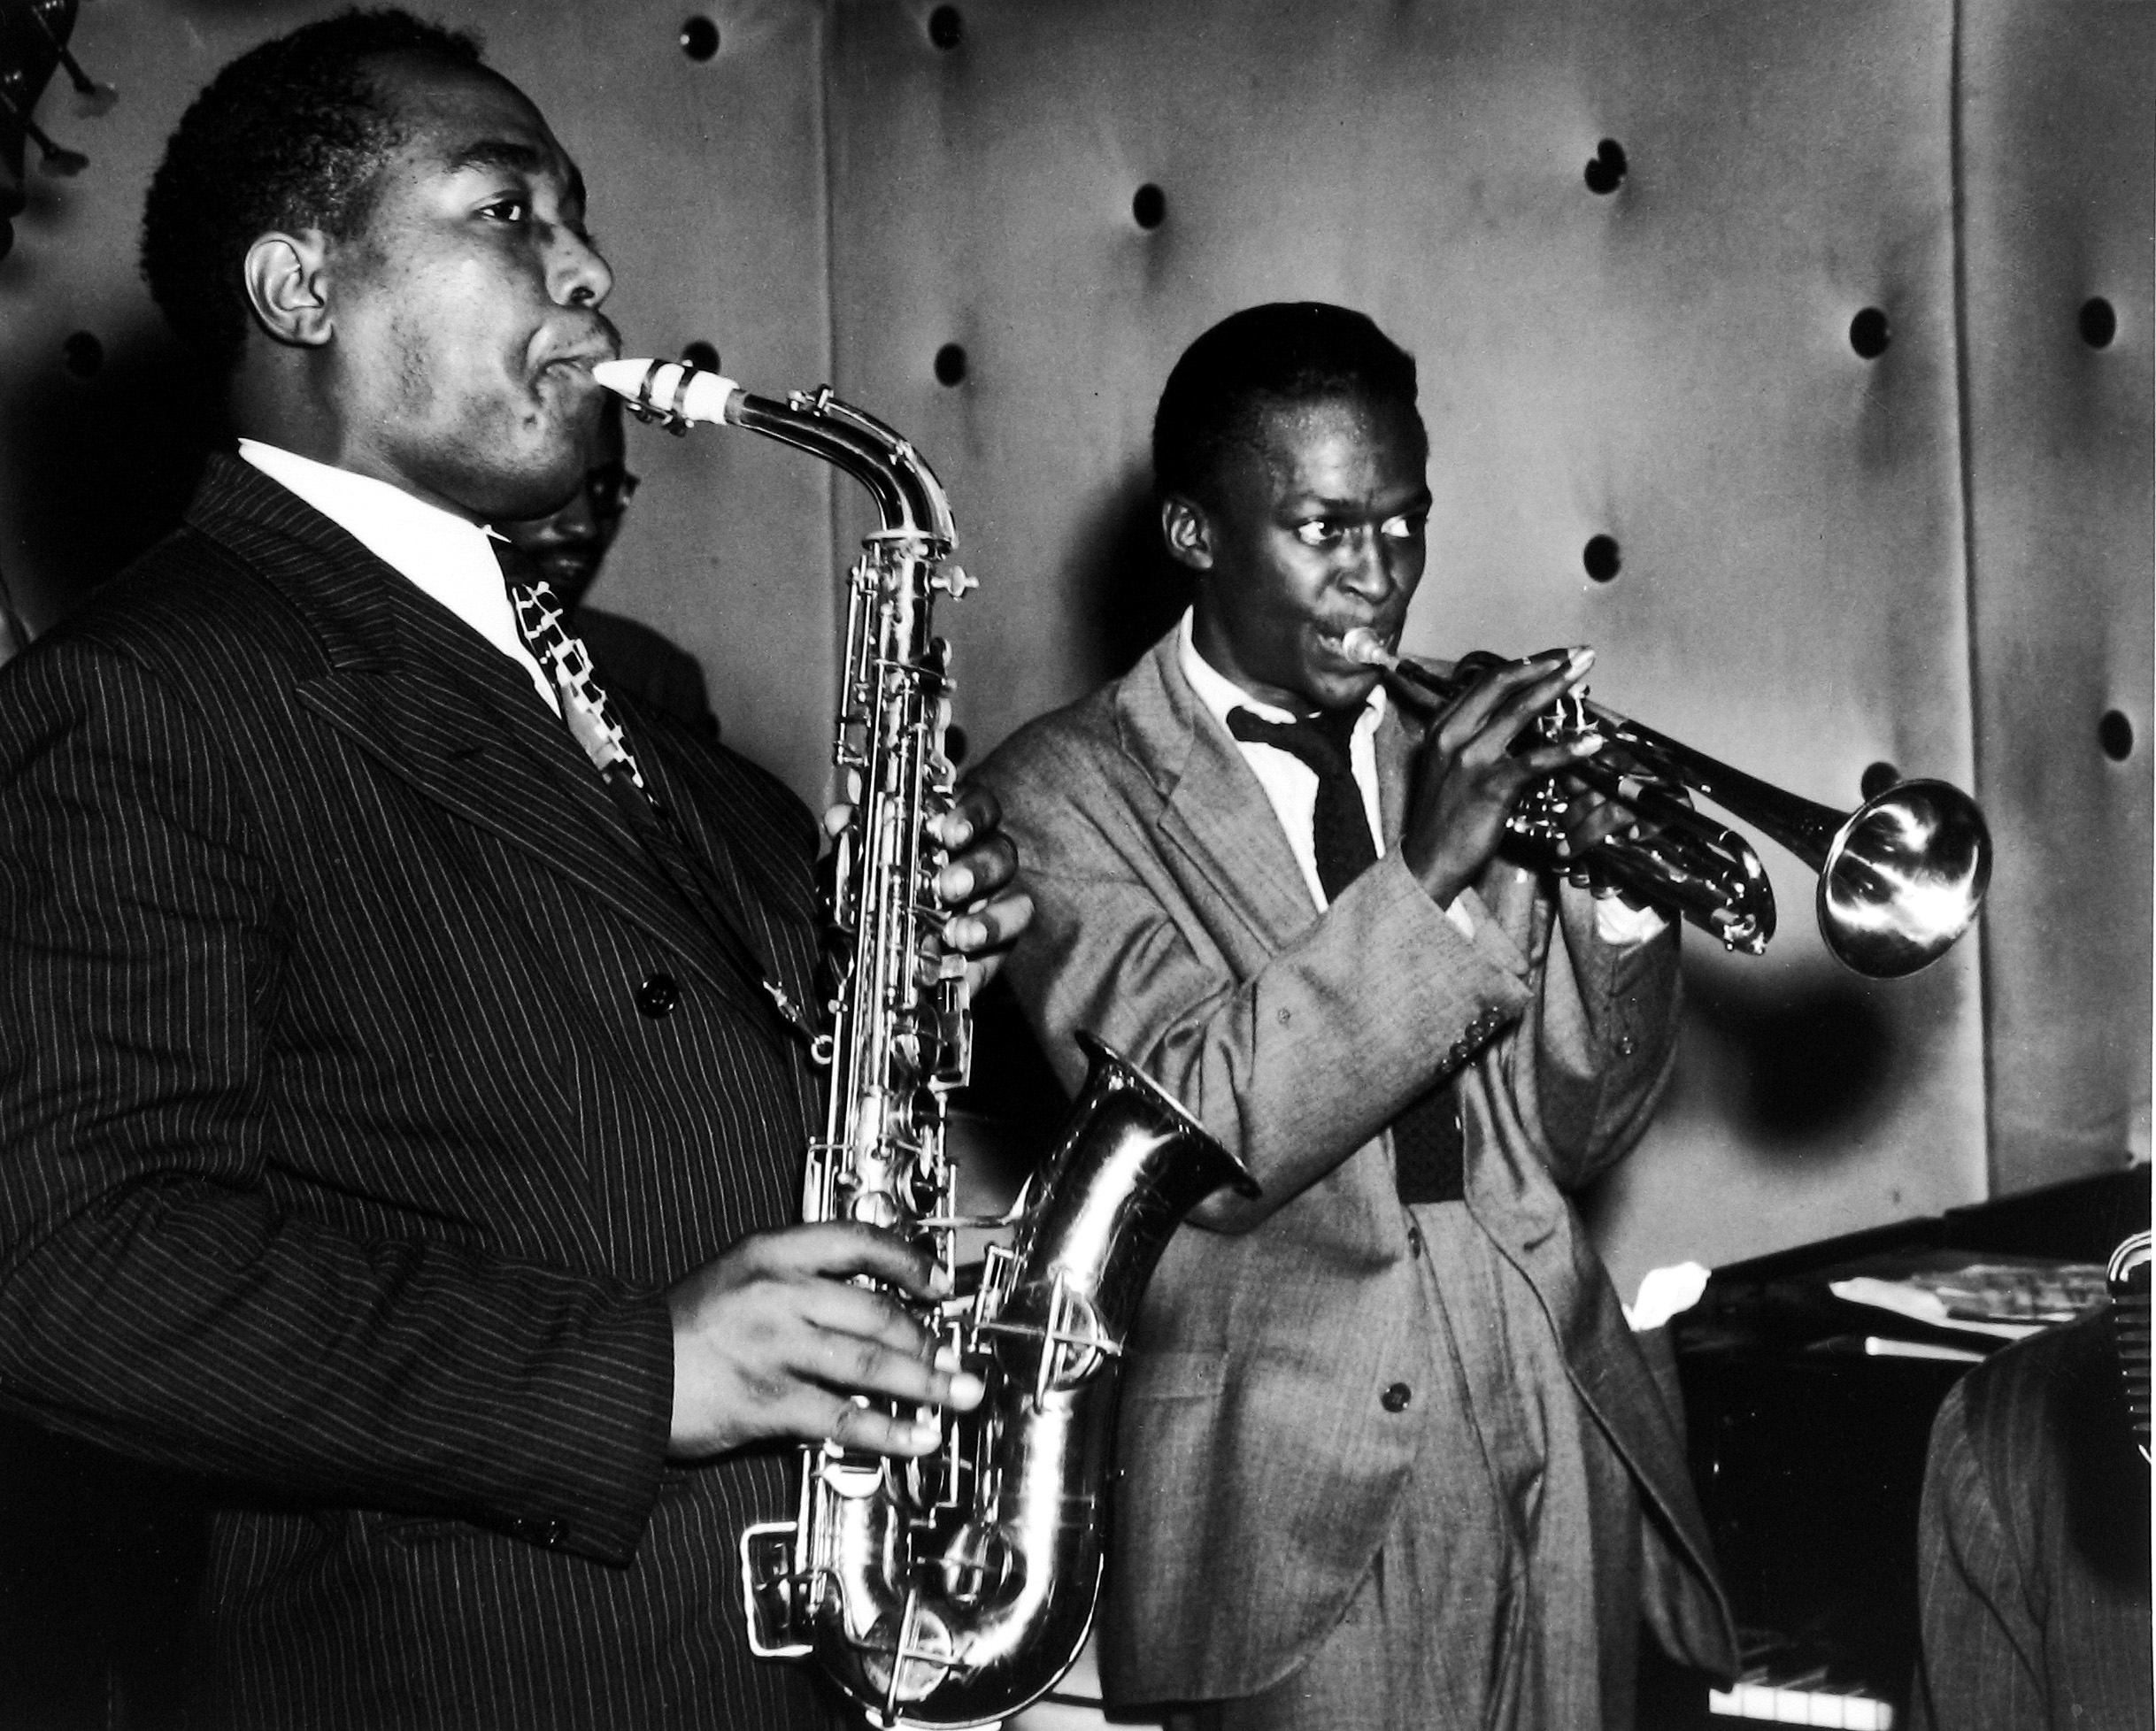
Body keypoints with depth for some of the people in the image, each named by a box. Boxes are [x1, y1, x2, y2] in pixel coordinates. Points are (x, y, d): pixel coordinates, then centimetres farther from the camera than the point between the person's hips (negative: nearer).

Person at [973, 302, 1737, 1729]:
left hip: (1560, 1453, 5)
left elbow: (1575, 1136, 9)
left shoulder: (1457, 756, 10)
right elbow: (1199, 1140, -17)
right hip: (1305, 1498, -4)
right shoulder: (1069, 789, -4)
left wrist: (1613, 889, -7)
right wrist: (1422, 879, -24)